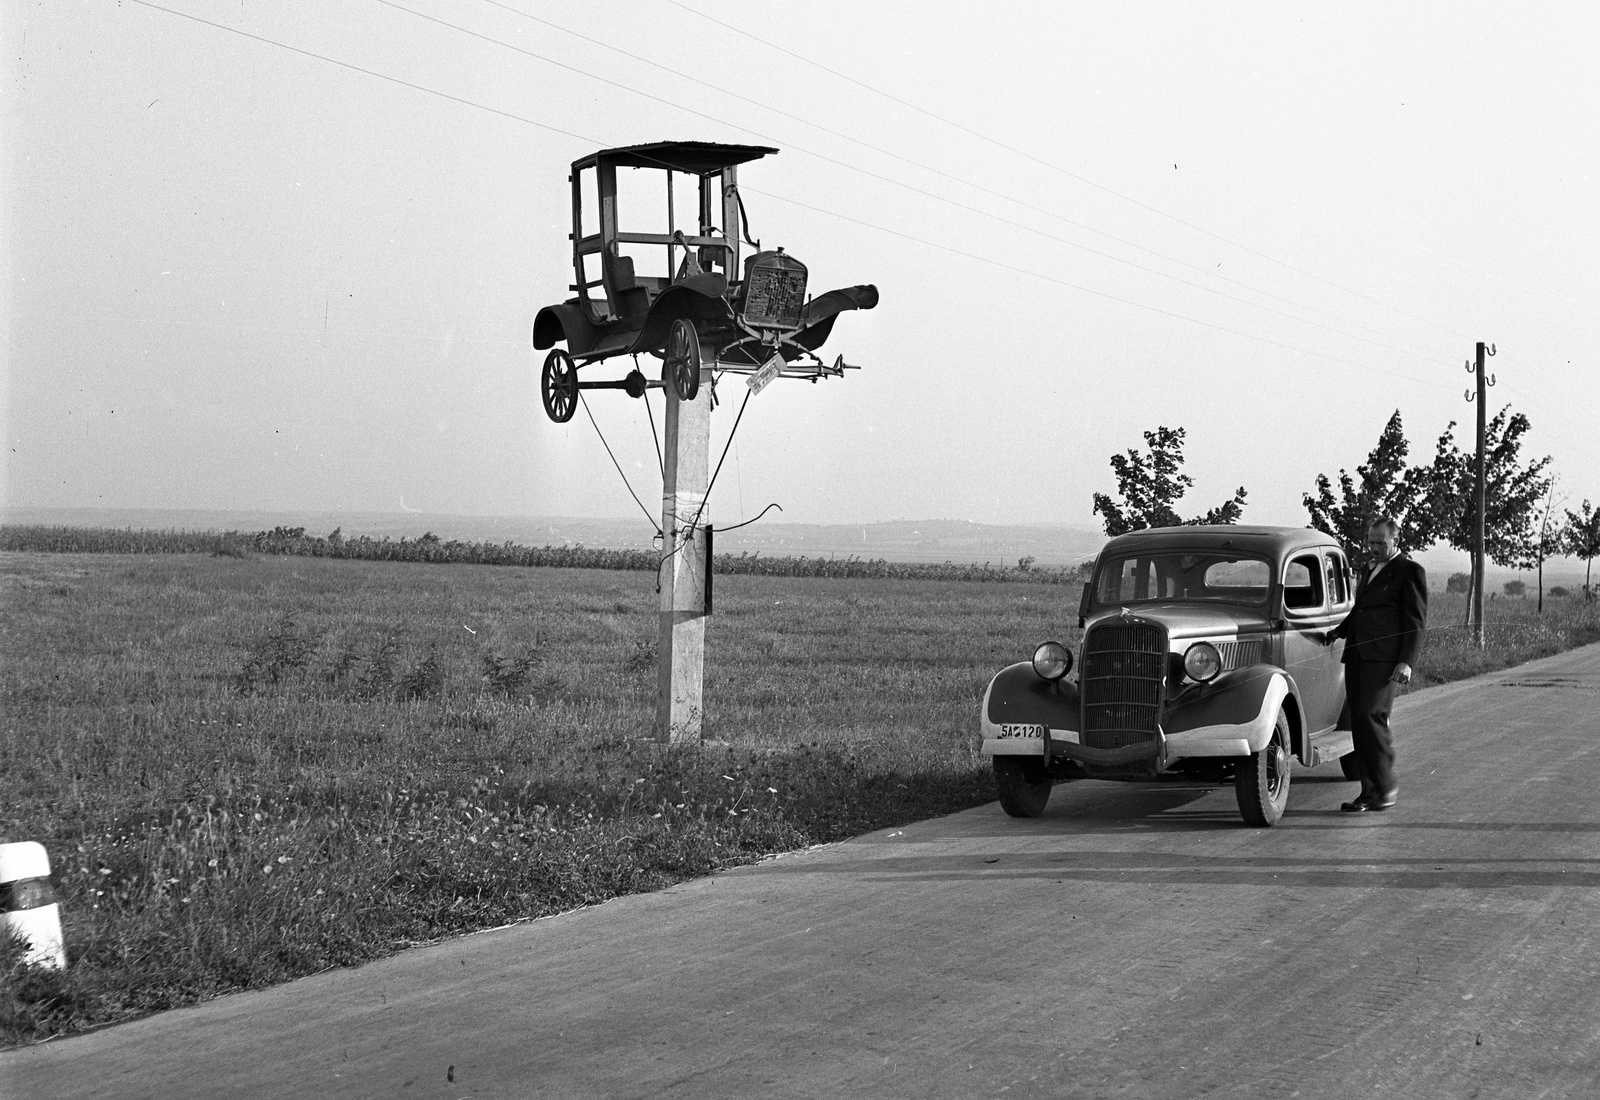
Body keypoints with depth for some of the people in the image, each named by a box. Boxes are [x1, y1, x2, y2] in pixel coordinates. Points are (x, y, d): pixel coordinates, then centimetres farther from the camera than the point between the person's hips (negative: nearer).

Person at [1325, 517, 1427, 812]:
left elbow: (1416, 621, -5)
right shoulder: (1369, 570, 25)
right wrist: (1338, 632, 20)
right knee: (1360, 724, 3)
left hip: (1384, 658, -7)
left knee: (1372, 716, -18)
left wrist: (1407, 662, -14)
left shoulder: (1410, 571, 1)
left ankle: (1386, 786, -7)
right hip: (1357, 655, 7)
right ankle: (1370, 793, 7)